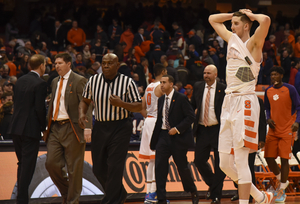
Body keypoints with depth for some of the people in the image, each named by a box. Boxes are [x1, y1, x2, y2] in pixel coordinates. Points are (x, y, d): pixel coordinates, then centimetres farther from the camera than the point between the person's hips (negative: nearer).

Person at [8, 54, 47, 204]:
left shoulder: (20, 81, 11)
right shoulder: (40, 84, -12)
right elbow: (40, 108, -15)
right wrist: (44, 127, -2)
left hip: (16, 127, 7)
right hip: (30, 129, -7)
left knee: (22, 164, 18)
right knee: (28, 165, -3)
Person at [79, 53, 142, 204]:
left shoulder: (127, 82, -4)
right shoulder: (93, 81, 5)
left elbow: (139, 106, -3)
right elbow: (85, 100, 17)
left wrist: (121, 104, -20)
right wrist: (82, 113, -4)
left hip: (120, 128, -4)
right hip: (100, 127, 4)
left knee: (115, 167, -11)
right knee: (98, 168, 8)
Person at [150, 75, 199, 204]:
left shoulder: (181, 98, -8)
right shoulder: (161, 100, 11)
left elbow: (190, 117, -12)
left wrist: (177, 129, -19)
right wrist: (153, 141, 14)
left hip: (178, 137, -5)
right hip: (163, 136, 5)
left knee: (182, 167, 3)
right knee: (159, 166, -5)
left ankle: (193, 192, 27)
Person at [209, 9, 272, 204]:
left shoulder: (253, 44, -6)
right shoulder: (232, 39, 16)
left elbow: (266, 20, -25)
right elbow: (213, 19, 29)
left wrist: (251, 15, -6)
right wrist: (236, 14, 18)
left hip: (245, 103, -8)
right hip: (229, 101, 8)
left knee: (240, 161, -13)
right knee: (225, 164, 8)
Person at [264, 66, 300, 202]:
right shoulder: (268, 91, 7)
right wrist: (268, 119, -2)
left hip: (287, 130, -5)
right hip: (273, 130, 5)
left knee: (284, 159, -7)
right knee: (269, 158, 2)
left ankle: (282, 191, 1)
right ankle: (281, 179, 29)